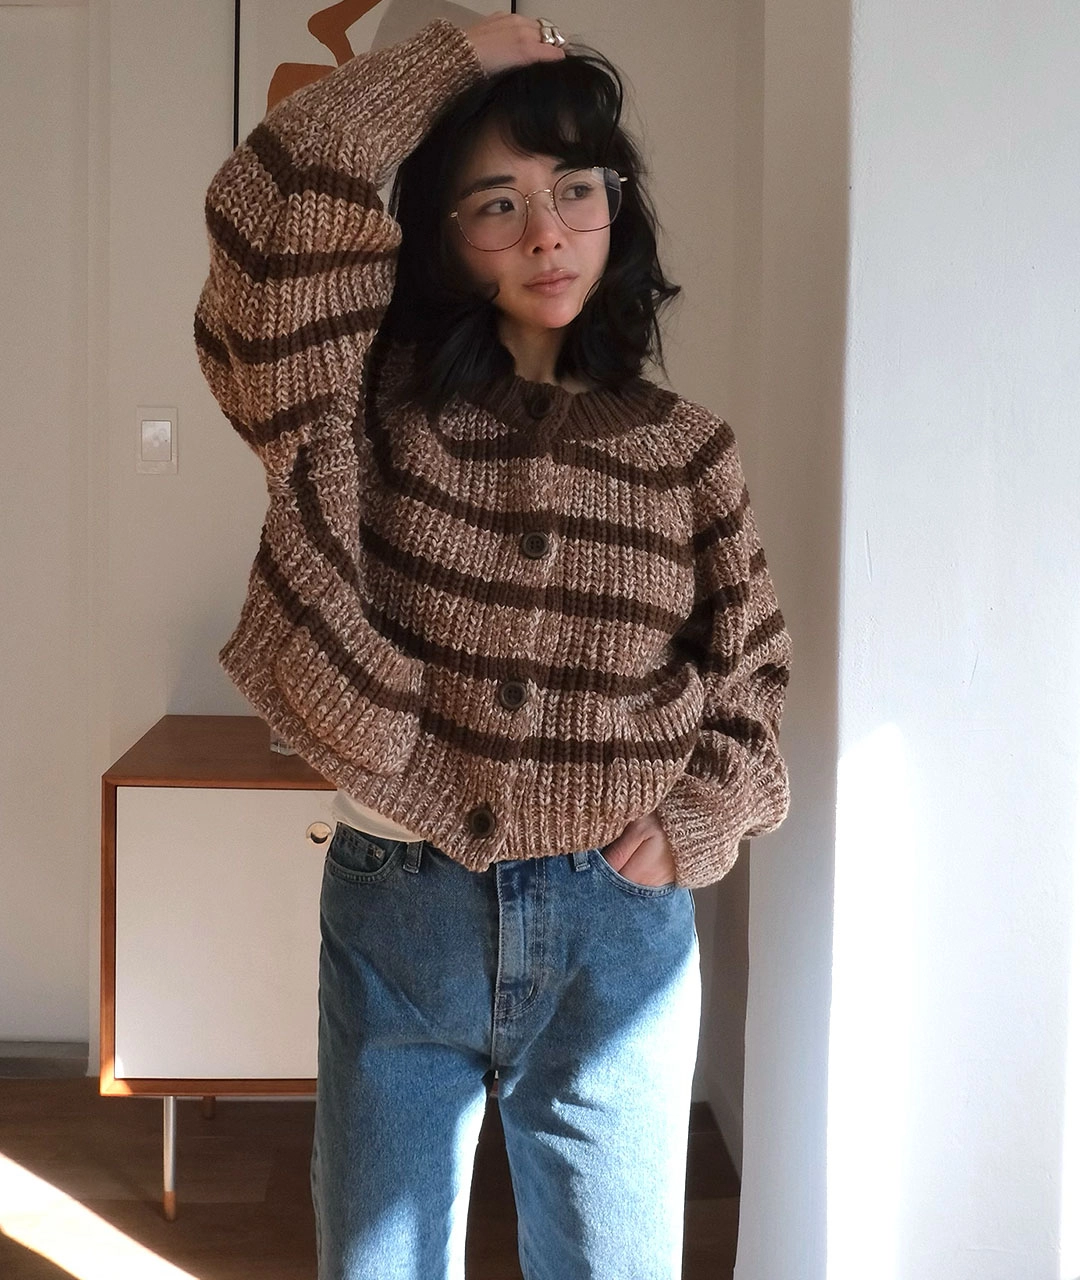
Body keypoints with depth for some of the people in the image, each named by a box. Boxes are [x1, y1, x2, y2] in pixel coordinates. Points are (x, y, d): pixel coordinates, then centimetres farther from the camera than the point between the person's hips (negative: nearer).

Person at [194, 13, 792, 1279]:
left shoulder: (682, 446, 1)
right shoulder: (377, 402, -4)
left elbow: (752, 665, 11)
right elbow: (271, 206, -21)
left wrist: (698, 822, -3)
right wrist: (455, 57, -12)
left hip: (617, 926, 1)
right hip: (396, 911, -1)